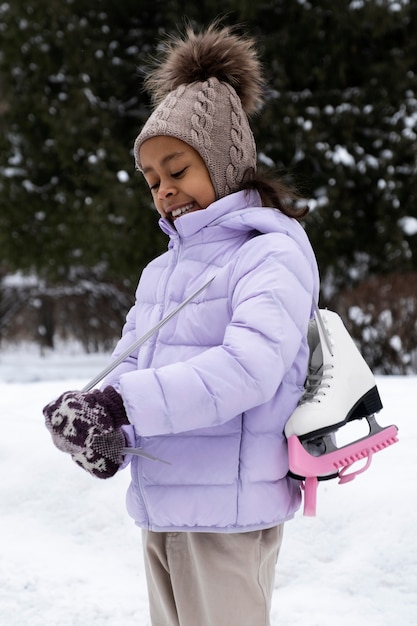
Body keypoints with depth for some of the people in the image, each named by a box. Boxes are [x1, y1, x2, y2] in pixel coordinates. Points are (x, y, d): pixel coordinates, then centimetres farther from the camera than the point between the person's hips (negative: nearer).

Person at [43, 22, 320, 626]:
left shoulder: (272, 254, -8)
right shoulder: (160, 270, 17)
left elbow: (248, 368, -23)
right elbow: (130, 366, 11)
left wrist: (121, 405, -28)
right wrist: (104, 434, -11)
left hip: (228, 513, -7)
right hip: (158, 508, 7)